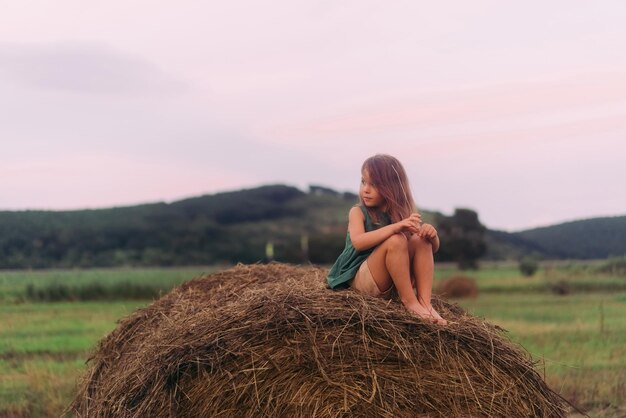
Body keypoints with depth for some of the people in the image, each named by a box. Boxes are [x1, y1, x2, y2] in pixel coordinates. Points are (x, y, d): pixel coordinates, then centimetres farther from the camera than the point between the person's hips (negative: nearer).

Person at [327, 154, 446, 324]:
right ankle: (409, 301, -21)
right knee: (395, 240, -26)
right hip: (361, 280, -5)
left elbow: (433, 249, 6)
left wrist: (432, 235, -19)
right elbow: (358, 242, -27)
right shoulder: (358, 212, -6)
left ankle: (425, 302, -21)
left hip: (394, 282, 5)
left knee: (421, 240, -14)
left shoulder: (401, 213, 6)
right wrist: (396, 226, -37)